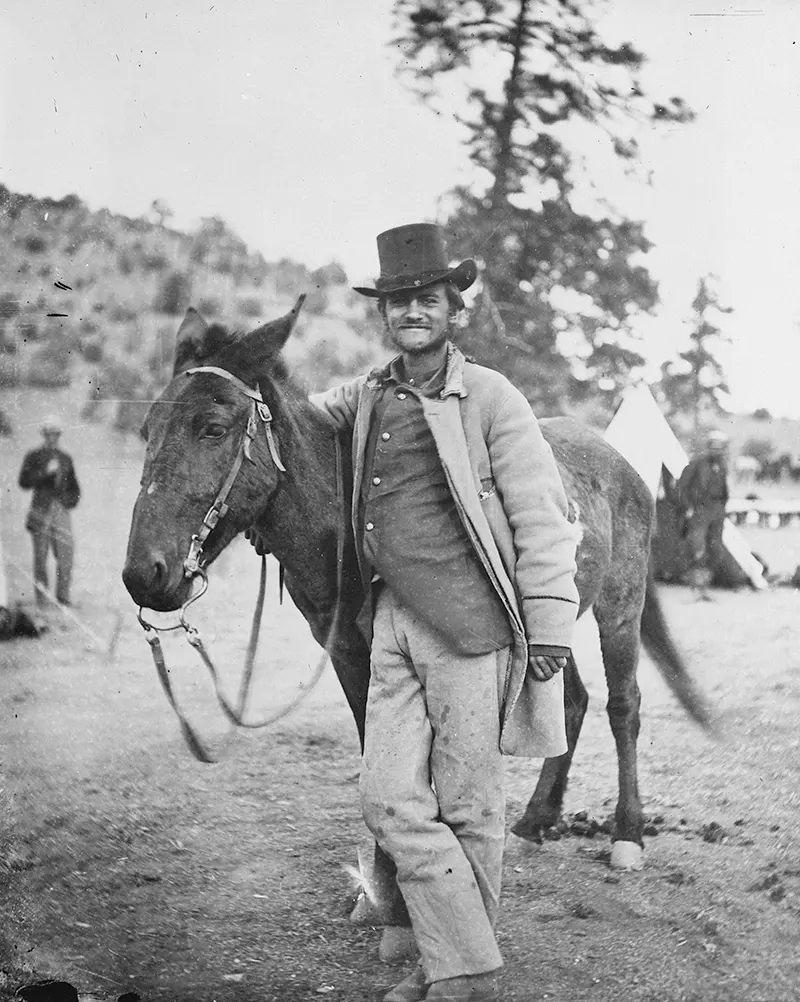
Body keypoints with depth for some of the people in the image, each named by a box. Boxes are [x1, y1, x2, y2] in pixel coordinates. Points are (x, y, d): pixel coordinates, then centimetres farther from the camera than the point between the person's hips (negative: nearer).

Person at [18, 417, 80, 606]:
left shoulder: (65, 459, 16)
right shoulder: (34, 457, 5)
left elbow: (74, 488, 25)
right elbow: (24, 482, -6)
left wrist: (71, 501, 7)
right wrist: (45, 472, -14)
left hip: (62, 511, 3)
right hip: (41, 511, -3)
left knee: (66, 556, -5)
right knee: (40, 557, -2)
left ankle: (63, 597, 1)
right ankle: (41, 598, 2)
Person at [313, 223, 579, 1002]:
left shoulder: (491, 398, -5)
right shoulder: (368, 396, 11)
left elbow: (542, 522, -6)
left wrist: (550, 634, -10)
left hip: (471, 624, -6)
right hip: (392, 622, 6)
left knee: (467, 806, 3)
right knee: (390, 801, 1)